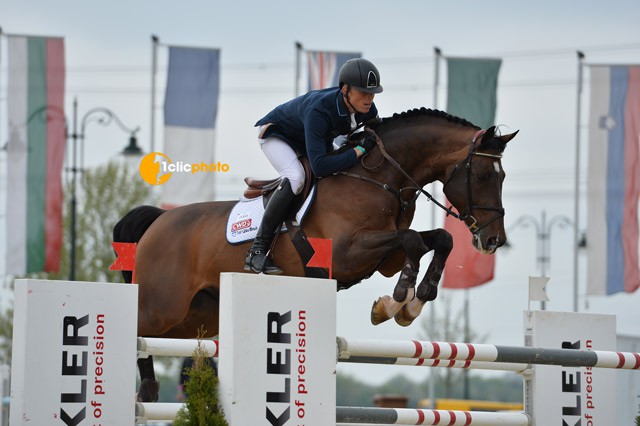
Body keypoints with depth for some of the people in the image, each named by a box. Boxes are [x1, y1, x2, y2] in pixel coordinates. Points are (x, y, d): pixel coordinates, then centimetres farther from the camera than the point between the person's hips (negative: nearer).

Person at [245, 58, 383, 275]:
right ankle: (257, 251, -31)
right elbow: (319, 166, -50)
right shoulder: (319, 110, -44)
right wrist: (360, 150, -46)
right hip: (276, 134, -8)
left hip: (313, 141, 8)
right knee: (295, 177, -33)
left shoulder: (367, 109, -23)